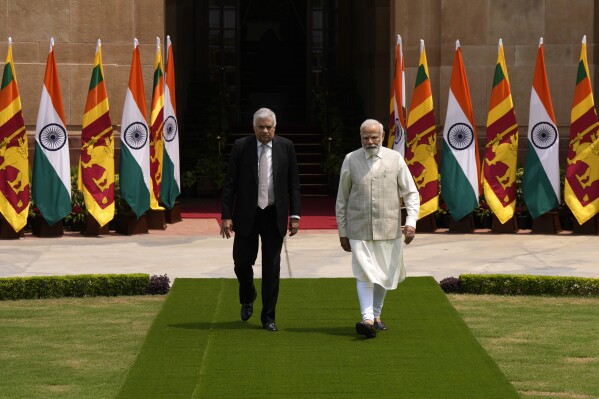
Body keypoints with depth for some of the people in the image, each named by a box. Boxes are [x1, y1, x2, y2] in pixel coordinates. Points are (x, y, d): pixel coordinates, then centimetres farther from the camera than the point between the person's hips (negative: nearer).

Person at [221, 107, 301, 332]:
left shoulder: (286, 147, 1)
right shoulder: (241, 147, -3)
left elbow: (293, 184, 5)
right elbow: (229, 184, -2)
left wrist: (295, 215, -2)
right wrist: (226, 216, -8)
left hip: (274, 215, 0)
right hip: (246, 215, 0)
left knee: (272, 267, 2)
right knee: (242, 262, 3)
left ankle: (268, 318, 10)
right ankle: (247, 298, 34)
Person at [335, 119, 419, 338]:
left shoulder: (395, 159, 3)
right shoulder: (351, 160, 3)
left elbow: (411, 193, 4)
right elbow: (342, 199, 9)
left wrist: (411, 222, -10)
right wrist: (342, 231, 8)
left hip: (389, 228, 2)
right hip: (359, 229, -2)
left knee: (384, 274, 10)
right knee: (364, 273, -13)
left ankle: (376, 315, 26)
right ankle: (367, 319, -19)